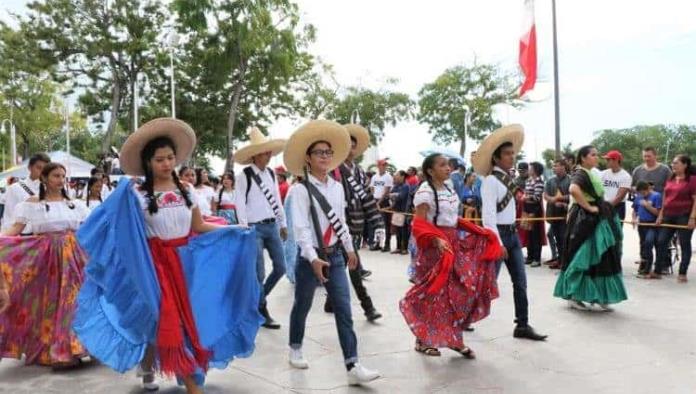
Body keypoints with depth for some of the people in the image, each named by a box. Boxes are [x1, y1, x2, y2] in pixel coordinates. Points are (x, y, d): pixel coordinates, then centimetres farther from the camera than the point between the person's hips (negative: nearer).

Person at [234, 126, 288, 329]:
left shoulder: (271, 174, 11)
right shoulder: (244, 176, -8)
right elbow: (240, 204, -11)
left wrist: (283, 224, 16)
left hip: (272, 226, 6)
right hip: (255, 228, -6)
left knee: (280, 267, 8)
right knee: (259, 273, -2)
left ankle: (258, 298, 30)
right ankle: (262, 312, 15)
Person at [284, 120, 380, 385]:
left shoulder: (337, 187, 8)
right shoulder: (301, 189, -10)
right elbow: (300, 227, -18)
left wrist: (350, 249, 20)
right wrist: (313, 258, -27)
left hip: (335, 255, 5)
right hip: (310, 257, -4)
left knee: (344, 311, -2)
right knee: (302, 306, 12)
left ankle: (352, 366, -2)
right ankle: (295, 350, 36)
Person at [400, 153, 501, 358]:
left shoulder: (449, 188, 12)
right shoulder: (425, 191, -15)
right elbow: (419, 225, -20)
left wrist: (476, 231, 9)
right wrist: (437, 240, -34)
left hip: (454, 242, 8)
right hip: (436, 246, -8)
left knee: (458, 291, 8)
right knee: (434, 293, 0)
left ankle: (454, 339, 19)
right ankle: (423, 340, 15)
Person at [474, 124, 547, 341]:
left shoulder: (508, 178, 11)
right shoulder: (491, 180, -16)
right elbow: (488, 215, -21)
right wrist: (498, 243, -24)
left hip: (512, 233, 8)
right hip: (498, 234, -8)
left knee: (520, 283, 9)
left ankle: (522, 326, 17)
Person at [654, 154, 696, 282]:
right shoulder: (670, 178, 12)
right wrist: (661, 215, 11)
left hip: (684, 216, -6)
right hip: (668, 215, 6)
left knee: (685, 245, 3)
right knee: (661, 242, 5)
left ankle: (682, 273, 10)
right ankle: (657, 271, 12)